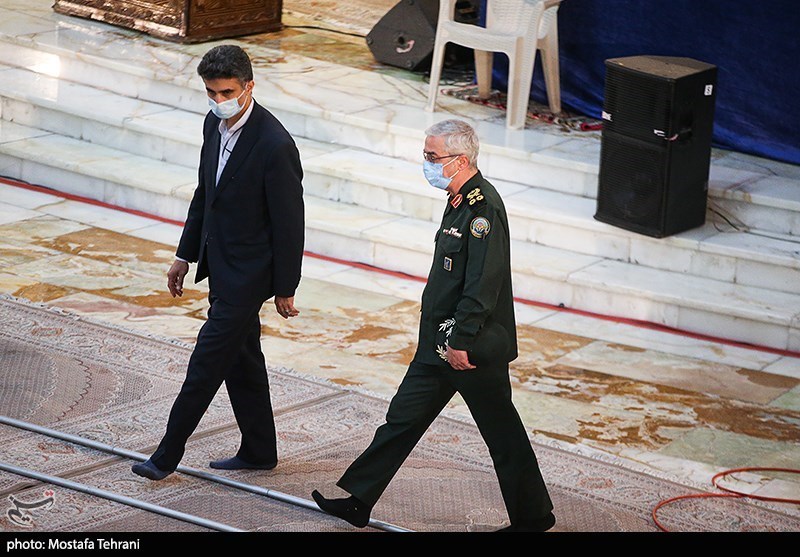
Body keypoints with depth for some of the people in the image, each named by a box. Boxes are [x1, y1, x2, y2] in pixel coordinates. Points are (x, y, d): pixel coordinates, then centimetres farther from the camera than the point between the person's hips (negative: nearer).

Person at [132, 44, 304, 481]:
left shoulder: (275, 146, -23)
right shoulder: (215, 124, 2)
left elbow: (289, 223, -17)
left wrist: (285, 289, -12)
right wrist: (186, 255, 17)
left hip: (248, 273, -9)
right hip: (220, 264, 9)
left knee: (208, 361, -3)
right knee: (241, 357, 16)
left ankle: (167, 456, 5)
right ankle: (259, 451, 28)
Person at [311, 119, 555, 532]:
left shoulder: (483, 207, -20)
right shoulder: (461, 201, 11)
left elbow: (483, 284, -24)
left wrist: (461, 341, -22)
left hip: (474, 347, -10)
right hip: (441, 343, 10)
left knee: (502, 433, 4)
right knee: (404, 417, 11)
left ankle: (533, 516, 18)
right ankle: (357, 501, 17)